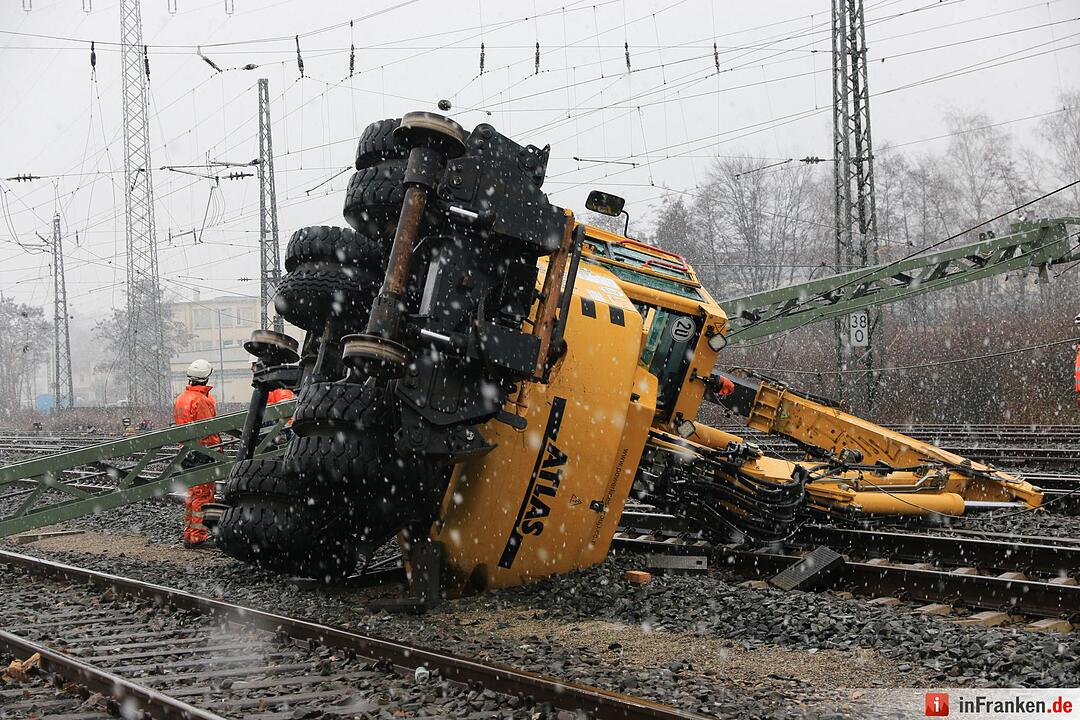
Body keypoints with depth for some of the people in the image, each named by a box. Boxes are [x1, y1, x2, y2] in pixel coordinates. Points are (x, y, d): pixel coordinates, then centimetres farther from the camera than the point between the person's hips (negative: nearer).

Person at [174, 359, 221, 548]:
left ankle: (188, 534, 20)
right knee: (204, 494, -4)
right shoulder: (202, 400, -17)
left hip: (186, 452, 9)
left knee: (191, 493, 16)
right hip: (203, 452, -9)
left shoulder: (181, 399, 11)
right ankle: (198, 535, -4)